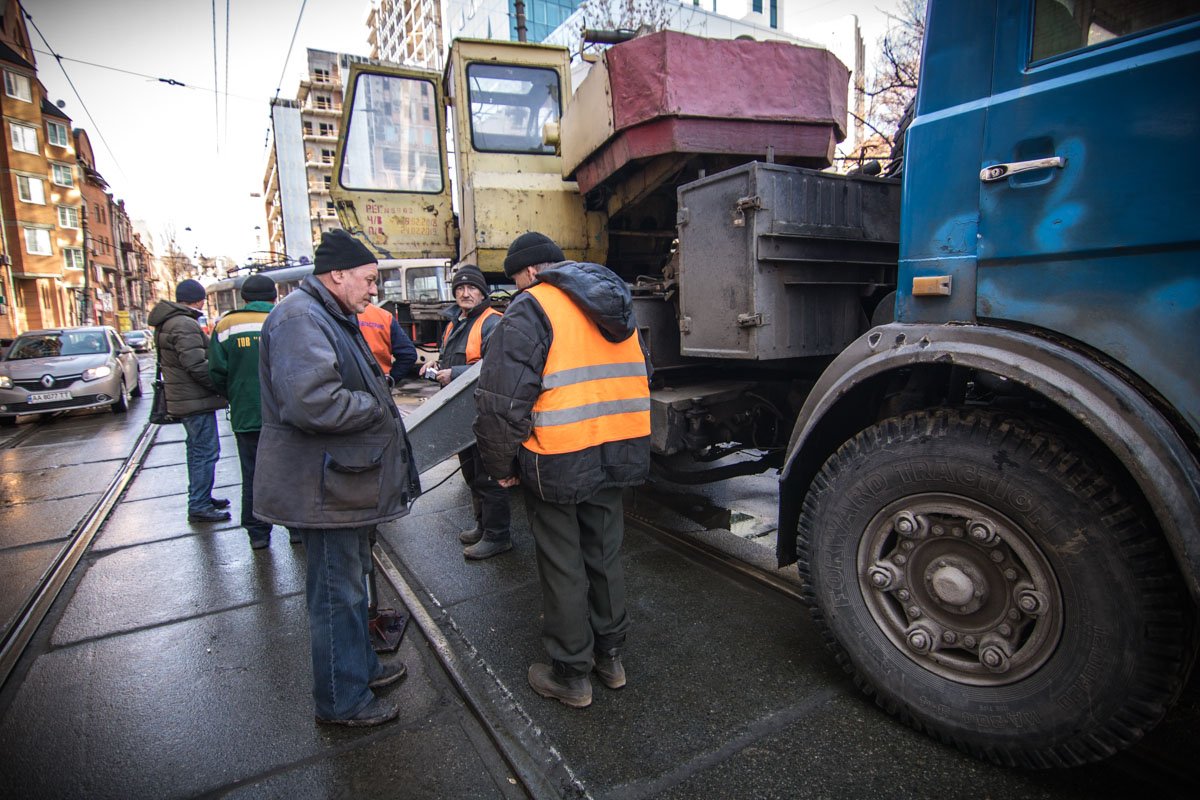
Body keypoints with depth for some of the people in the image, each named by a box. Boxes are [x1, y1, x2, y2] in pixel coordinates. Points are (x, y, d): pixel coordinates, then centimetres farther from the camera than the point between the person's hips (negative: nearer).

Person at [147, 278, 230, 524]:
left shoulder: (167, 323, 14)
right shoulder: (185, 325, -19)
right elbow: (198, 366, -25)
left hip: (183, 399, 11)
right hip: (196, 401, -11)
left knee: (197, 449, 20)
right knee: (206, 452, -5)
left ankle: (200, 497, 31)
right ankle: (199, 507, 0)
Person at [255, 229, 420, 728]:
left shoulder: (332, 318, 17)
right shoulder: (301, 320, -20)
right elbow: (314, 403, -33)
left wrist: (377, 399, 8)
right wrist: (377, 408, -19)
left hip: (344, 479, 11)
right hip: (325, 486, -11)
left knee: (350, 580, 23)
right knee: (337, 591, 4)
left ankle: (360, 665, 42)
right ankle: (341, 700, 22)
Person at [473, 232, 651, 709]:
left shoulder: (532, 308, -11)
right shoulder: (614, 303, 13)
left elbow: (502, 398, -17)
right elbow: (639, 379, 19)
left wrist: (501, 464, -5)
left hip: (559, 460, -7)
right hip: (617, 454, 7)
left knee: (563, 567, 8)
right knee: (605, 556, 20)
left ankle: (571, 674, 23)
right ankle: (610, 656, 35)